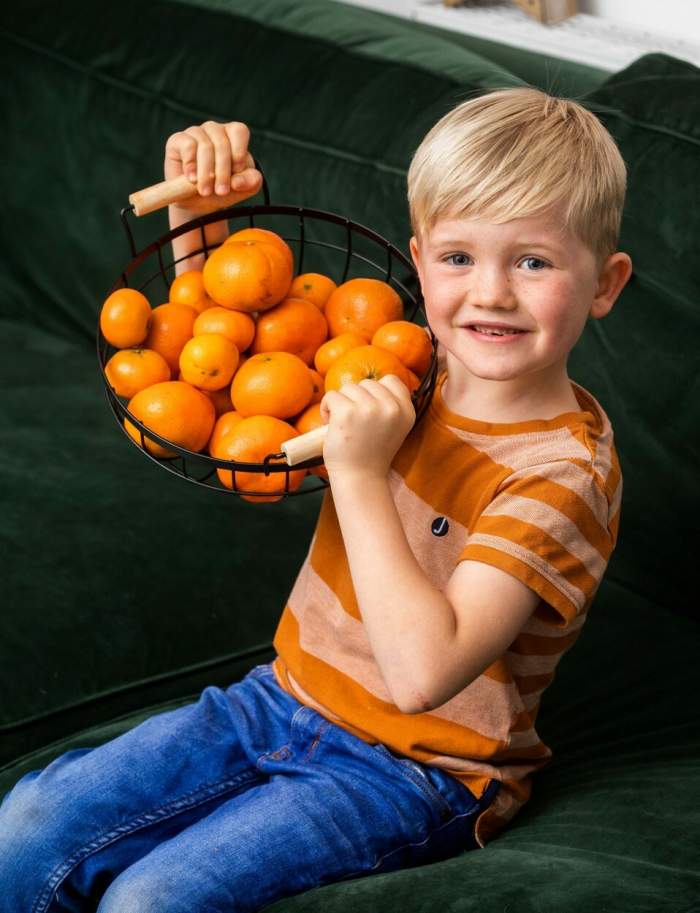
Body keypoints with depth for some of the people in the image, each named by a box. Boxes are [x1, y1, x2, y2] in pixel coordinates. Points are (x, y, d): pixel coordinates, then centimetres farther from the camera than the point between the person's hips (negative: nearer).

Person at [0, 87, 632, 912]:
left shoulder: (564, 471, -21)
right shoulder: (398, 366, -2)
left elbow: (422, 673, -30)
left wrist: (360, 472, -30)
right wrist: (195, 208, -4)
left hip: (413, 772, -6)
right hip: (281, 698, 7)